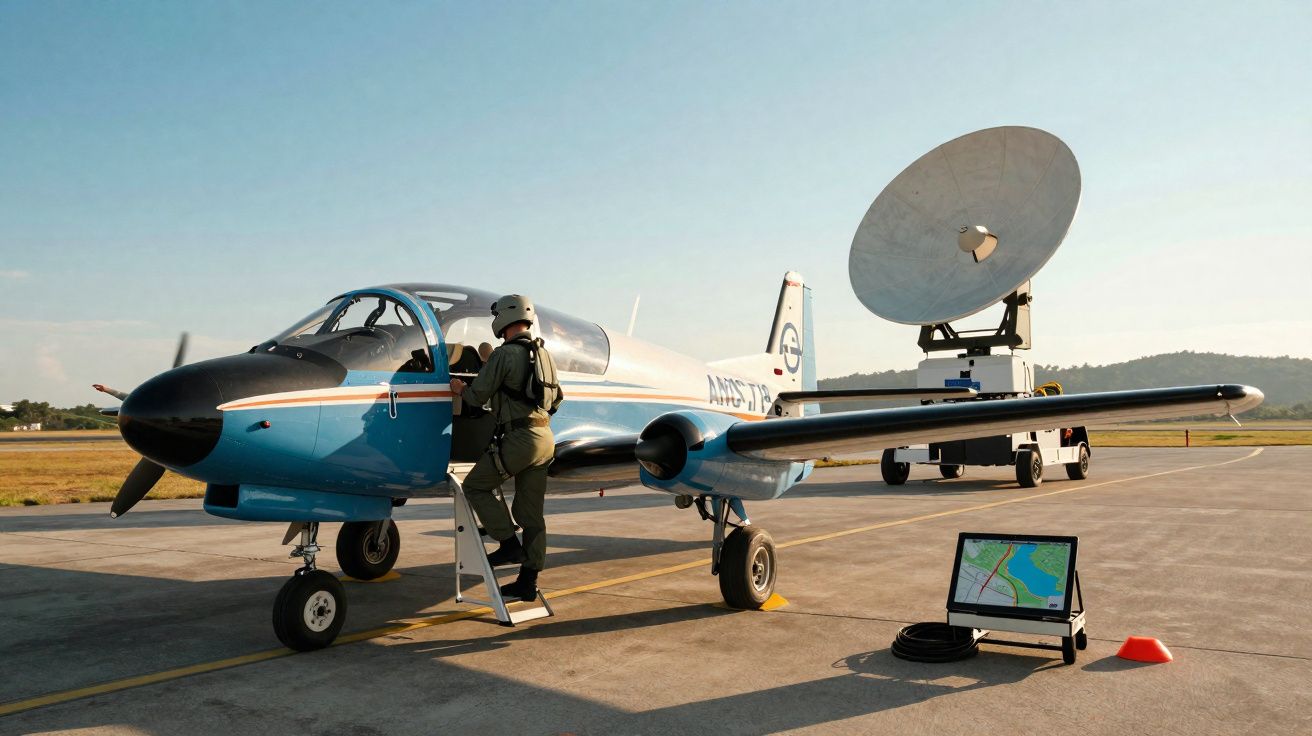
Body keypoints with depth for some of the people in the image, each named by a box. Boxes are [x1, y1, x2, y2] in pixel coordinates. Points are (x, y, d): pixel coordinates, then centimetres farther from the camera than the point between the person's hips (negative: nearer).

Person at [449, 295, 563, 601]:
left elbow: (478, 396, -7)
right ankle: (528, 581, 14)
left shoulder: (503, 354, -10)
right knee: (531, 513, 10)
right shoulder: (544, 354, 15)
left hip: (520, 438, -8)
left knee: (475, 486, 9)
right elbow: (556, 397, 23)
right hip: (546, 438, 8)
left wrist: (460, 389, 13)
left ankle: (509, 544, 2)